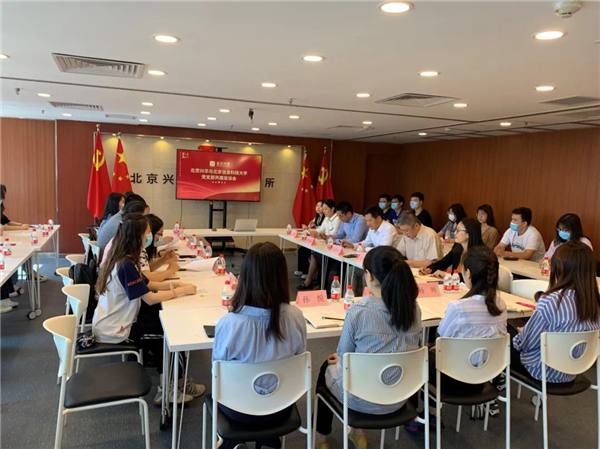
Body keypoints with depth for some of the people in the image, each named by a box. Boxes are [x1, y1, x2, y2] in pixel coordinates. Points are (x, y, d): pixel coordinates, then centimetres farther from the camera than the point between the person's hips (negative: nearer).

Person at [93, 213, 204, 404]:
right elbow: (150, 298, -26)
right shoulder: (126, 265, -26)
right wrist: (181, 291, -16)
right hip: (113, 331, -9)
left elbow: (148, 284, 10)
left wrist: (176, 284, -2)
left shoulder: (121, 259, 5)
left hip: (110, 324, 9)